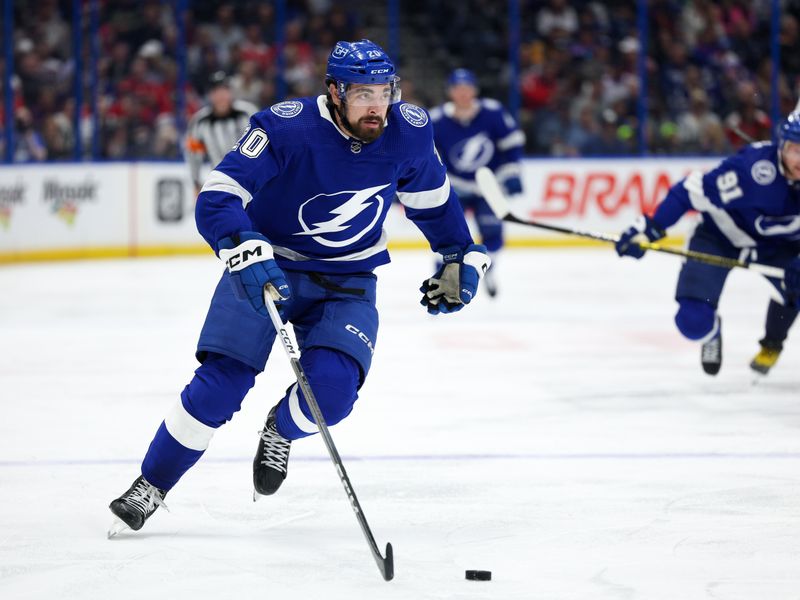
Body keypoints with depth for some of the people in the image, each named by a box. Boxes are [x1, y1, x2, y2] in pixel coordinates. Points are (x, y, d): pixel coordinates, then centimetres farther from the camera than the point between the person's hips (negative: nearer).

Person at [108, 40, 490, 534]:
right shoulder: (286, 128, -25)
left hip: (348, 283, 2)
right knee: (221, 384, -13)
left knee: (330, 390, -21)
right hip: (266, 266, -2)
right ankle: (150, 486, 6)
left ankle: (281, 430, 15)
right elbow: (216, 197, -31)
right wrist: (247, 253, -46)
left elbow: (434, 197, 10)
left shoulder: (409, 132, -12)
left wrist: (461, 259, 11)